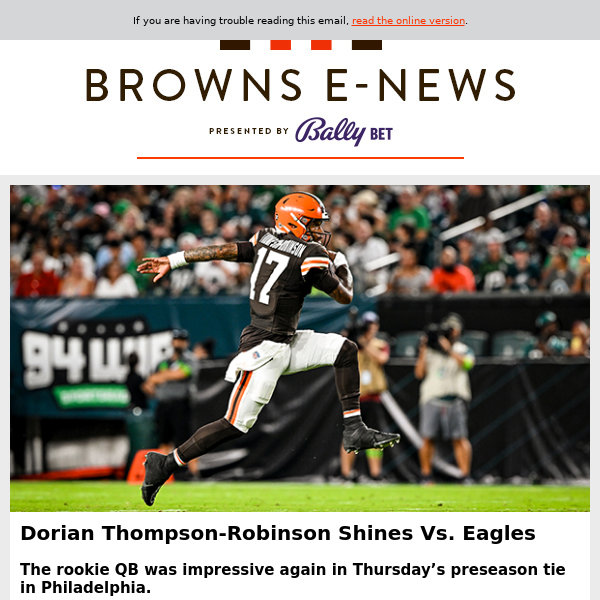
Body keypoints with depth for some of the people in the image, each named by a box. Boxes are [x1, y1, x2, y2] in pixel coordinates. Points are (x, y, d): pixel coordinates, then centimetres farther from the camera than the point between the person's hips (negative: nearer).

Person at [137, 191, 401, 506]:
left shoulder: (264, 239, 7)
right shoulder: (311, 255, -14)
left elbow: (224, 251, 0)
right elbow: (344, 296, -5)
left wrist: (172, 260, -1)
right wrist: (338, 265, 13)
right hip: (266, 350, -9)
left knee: (345, 349, 5)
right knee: (236, 424, -6)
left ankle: (354, 431, 5)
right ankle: (165, 463, 1)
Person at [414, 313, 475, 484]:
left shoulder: (463, 350, 13)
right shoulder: (430, 350, 16)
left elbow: (467, 363, -10)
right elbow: (419, 373, 8)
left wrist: (449, 350, -13)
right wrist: (423, 352, -1)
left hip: (455, 400, -1)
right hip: (431, 399, 1)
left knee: (460, 438, -9)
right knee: (428, 438, -3)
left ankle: (466, 476, -9)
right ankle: (426, 475, 6)